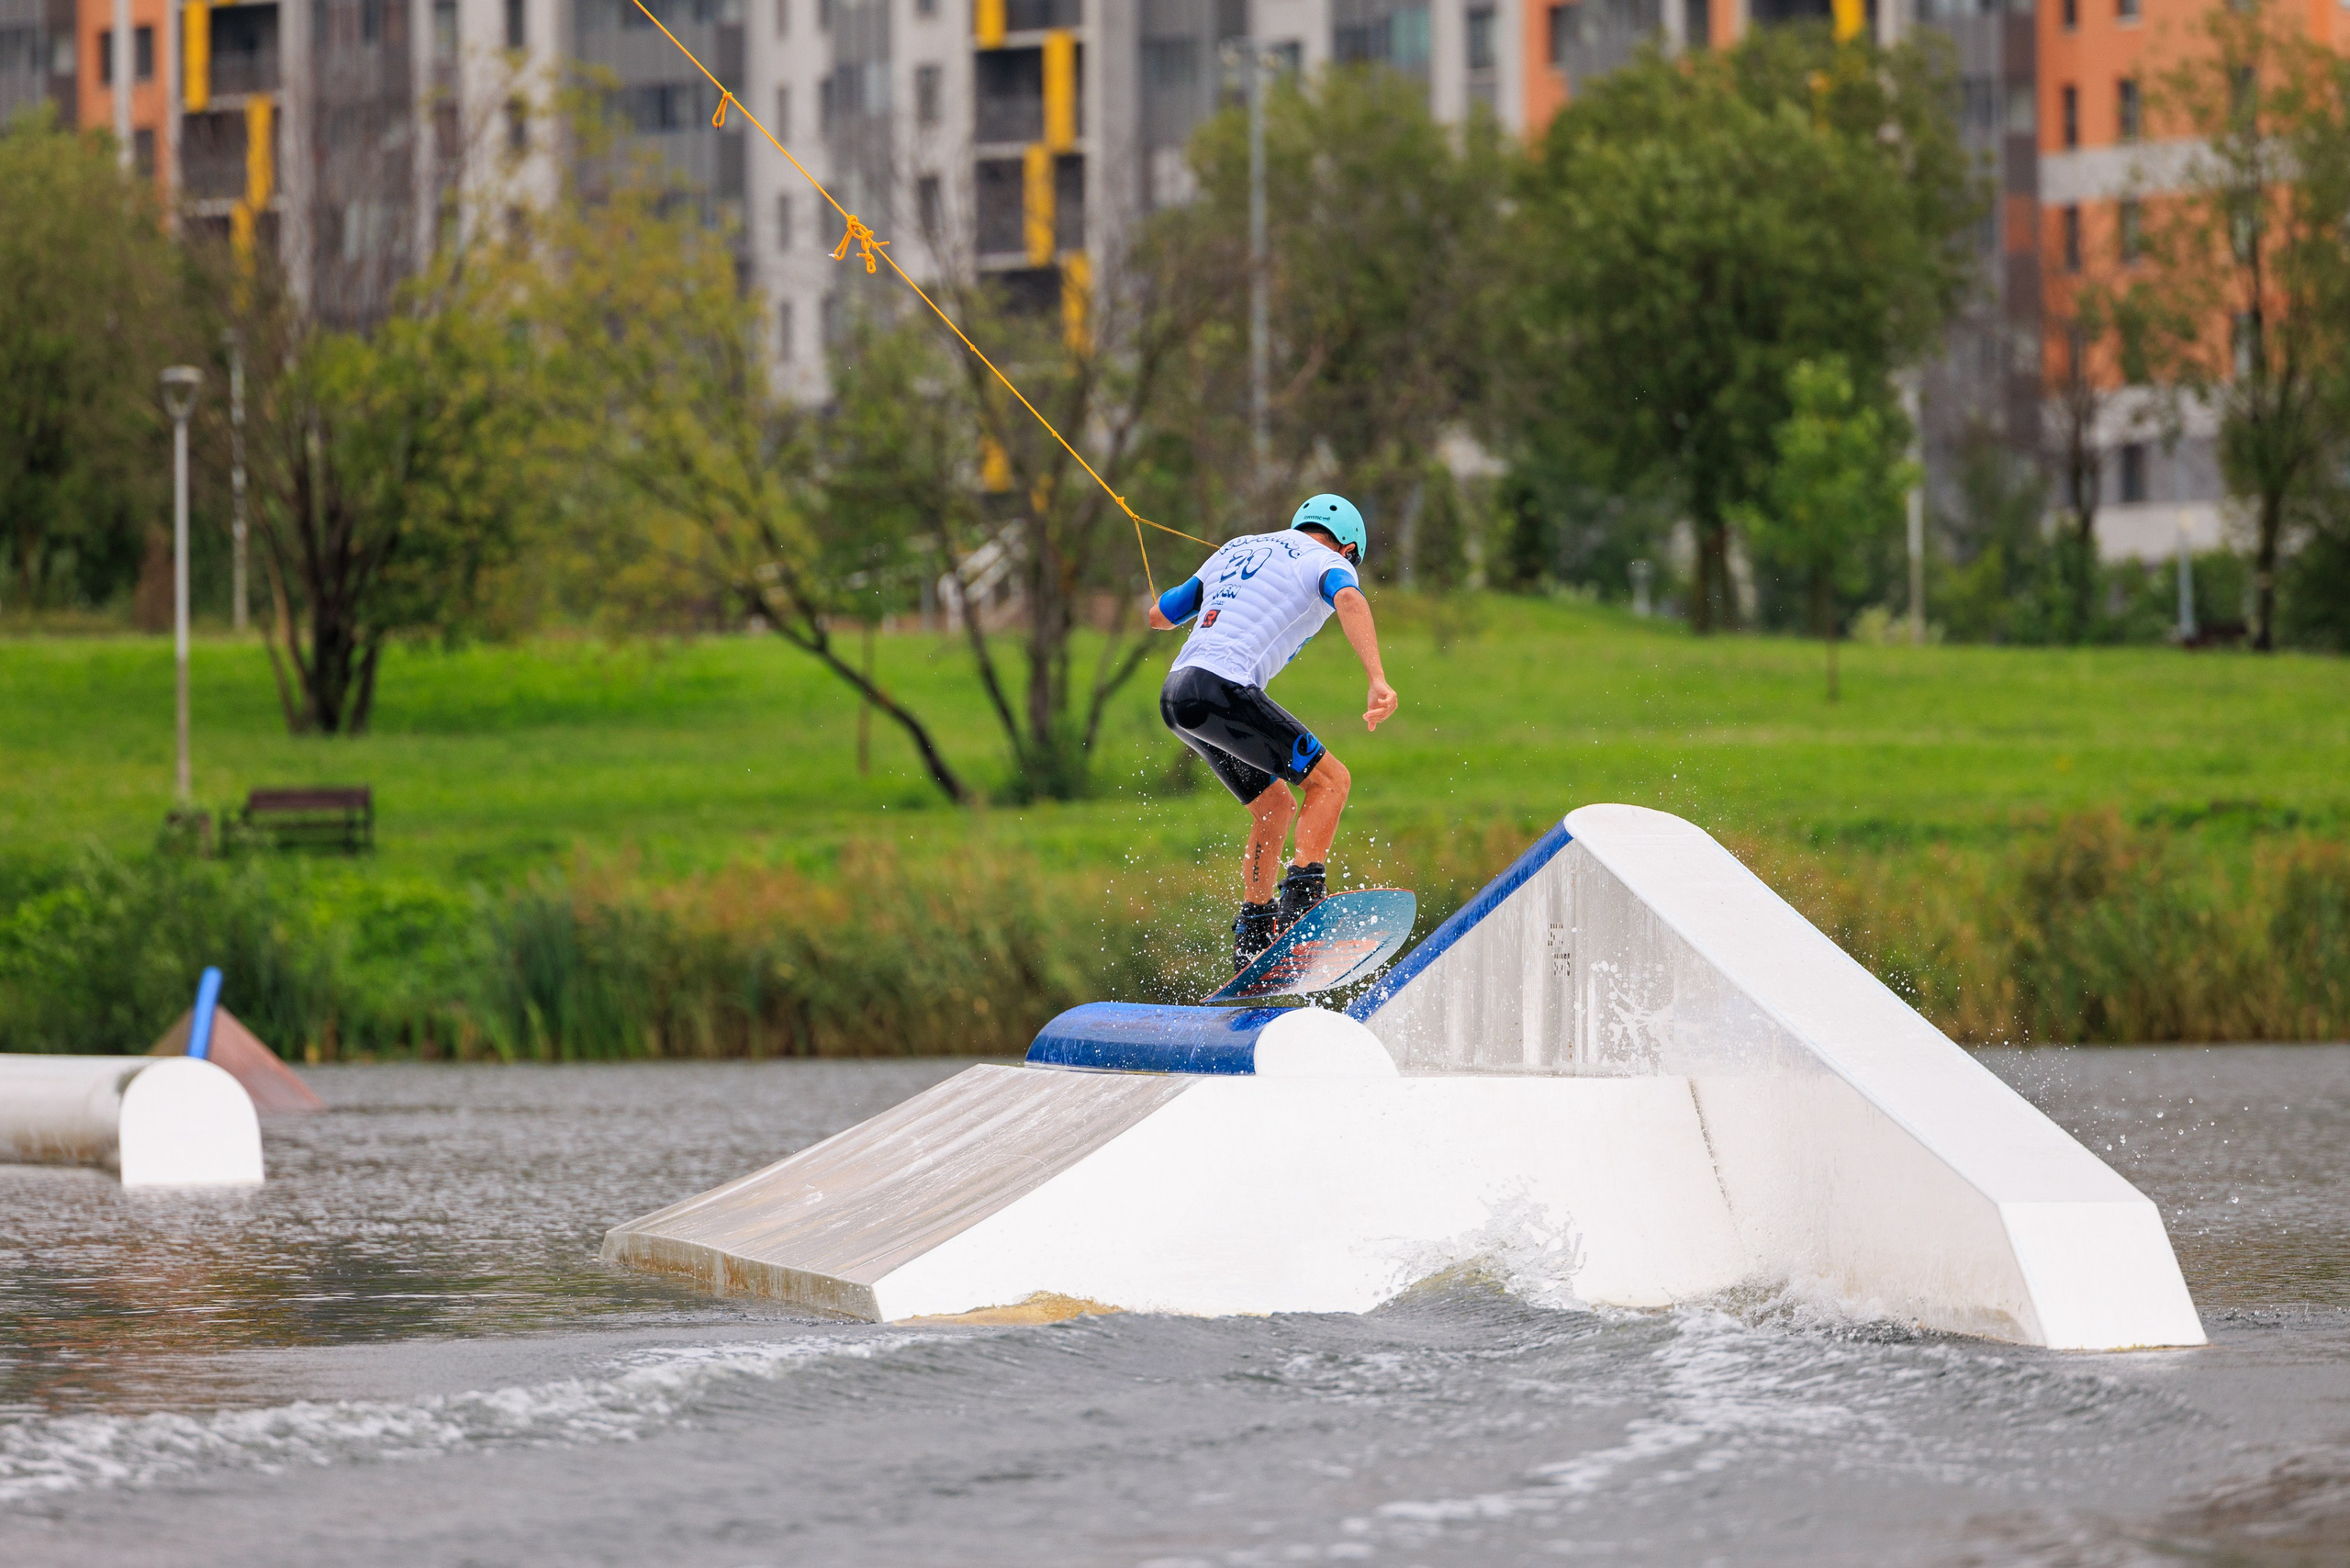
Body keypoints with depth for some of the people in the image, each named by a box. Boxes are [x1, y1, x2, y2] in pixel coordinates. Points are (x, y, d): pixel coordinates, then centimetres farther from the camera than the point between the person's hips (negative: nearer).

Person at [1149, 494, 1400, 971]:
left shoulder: (1235, 549, 27)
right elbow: (1348, 600, -19)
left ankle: (1254, 936, 17)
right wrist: (1378, 681, -32)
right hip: (1223, 688, -8)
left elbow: (1159, 615, 34)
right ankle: (1303, 896, -19)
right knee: (1331, 780, -2)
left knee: (1276, 806, 19)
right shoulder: (1330, 563, 7)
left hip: (1175, 692, 8)